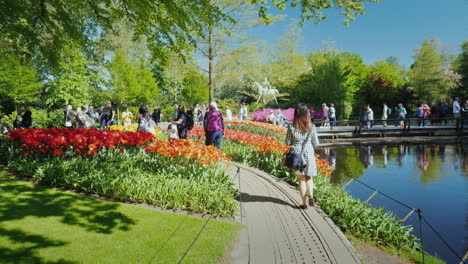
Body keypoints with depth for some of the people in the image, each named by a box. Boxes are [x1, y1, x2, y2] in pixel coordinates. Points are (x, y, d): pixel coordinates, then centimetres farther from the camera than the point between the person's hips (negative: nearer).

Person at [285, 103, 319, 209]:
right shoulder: (311, 127, -9)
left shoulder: (291, 127, -10)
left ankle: (304, 203, 15)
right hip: (308, 154, 0)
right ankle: (311, 195, -4)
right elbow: (316, 143, -2)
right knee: (309, 177, 19)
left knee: (301, 179, 10)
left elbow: (288, 143, -3)